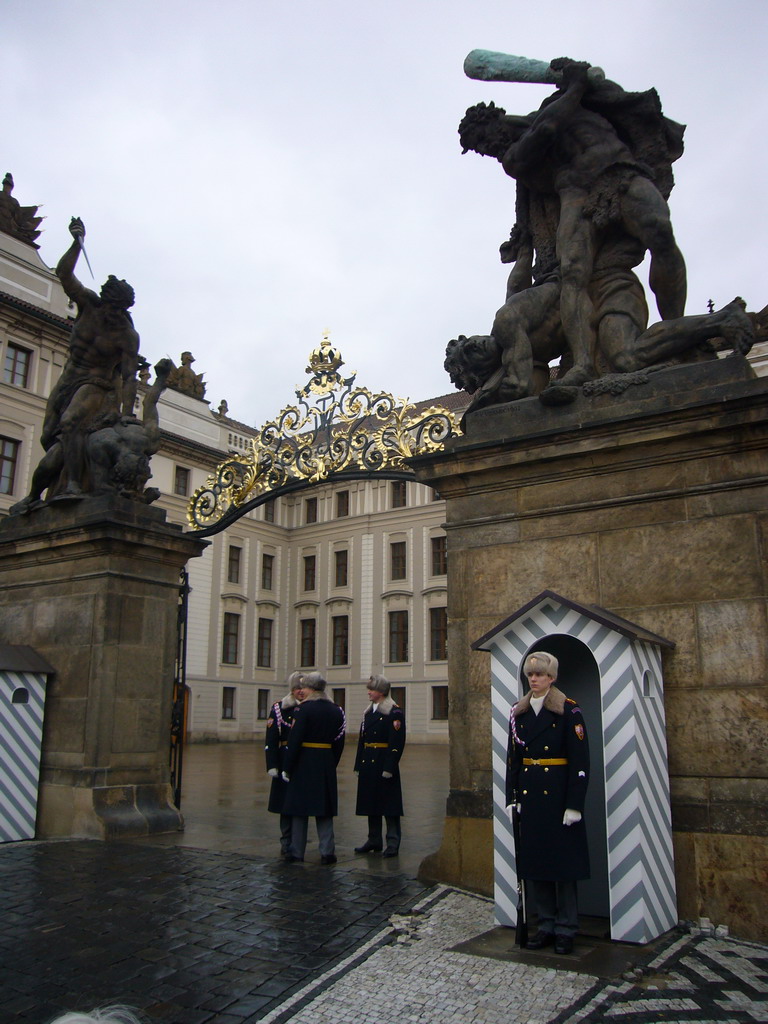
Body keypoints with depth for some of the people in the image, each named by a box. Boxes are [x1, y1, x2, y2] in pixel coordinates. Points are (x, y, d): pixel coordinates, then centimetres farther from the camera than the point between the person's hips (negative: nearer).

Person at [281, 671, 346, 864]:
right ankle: (327, 852, 9)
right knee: (324, 809, 10)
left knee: (299, 807, 7)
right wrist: (332, 764, 15)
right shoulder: (336, 711, 4)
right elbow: (339, 742, 7)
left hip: (303, 763, -4)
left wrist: (287, 767, -9)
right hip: (327, 766, 4)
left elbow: (294, 740, -15)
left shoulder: (303, 709, -12)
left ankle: (296, 852, 14)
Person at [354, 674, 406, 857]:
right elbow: (362, 740, 15)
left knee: (389, 804, -1)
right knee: (371, 802, 13)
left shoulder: (394, 713, -9)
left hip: (384, 764, -8)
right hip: (368, 766, 8)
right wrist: (359, 765, 11)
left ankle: (393, 844, 7)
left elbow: (397, 744, -14)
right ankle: (374, 840, 24)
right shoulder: (368, 712, 14)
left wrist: (389, 768, -19)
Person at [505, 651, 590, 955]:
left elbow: (580, 760, -10)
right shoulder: (518, 712, 8)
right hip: (528, 795, 5)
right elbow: (512, 757, 10)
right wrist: (512, 798, 5)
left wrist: (574, 804, -14)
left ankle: (566, 929, 16)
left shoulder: (568, 710, -7)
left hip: (558, 793, -5)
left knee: (563, 861, 3)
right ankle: (546, 924, 22)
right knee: (533, 861, 9)